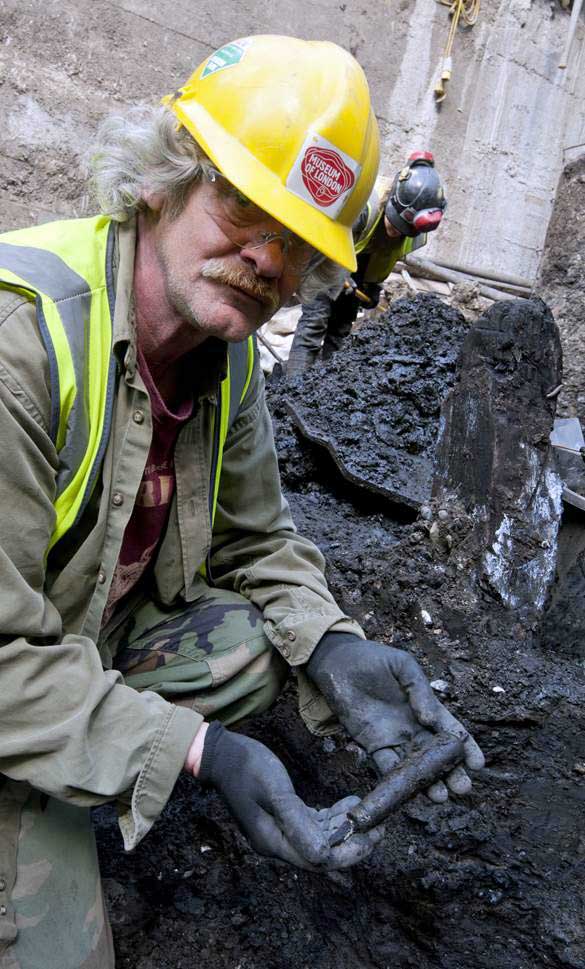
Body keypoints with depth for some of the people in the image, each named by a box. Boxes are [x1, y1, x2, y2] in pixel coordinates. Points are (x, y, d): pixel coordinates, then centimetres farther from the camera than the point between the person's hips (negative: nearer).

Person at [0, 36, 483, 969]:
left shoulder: (228, 351, -6)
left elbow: (257, 542, 2)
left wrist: (332, 648, -16)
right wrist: (196, 752, -34)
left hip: (105, 638, 7)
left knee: (269, 638, -10)